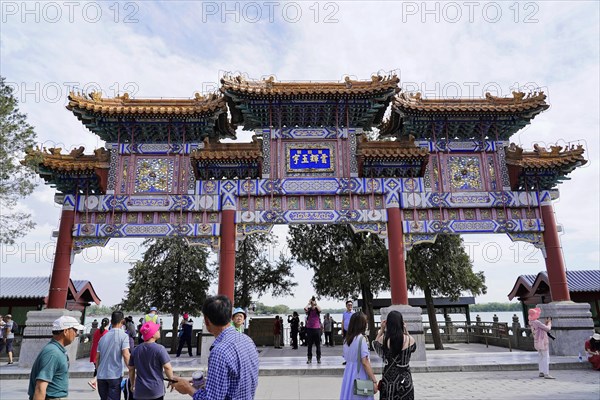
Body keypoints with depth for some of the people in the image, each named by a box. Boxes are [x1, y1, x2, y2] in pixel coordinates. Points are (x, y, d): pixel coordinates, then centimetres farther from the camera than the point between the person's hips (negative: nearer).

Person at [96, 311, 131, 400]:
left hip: (101, 375, 6)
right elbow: (126, 355, -17)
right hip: (115, 375, -6)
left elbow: (97, 357, 14)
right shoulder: (123, 335, -7)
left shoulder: (103, 337, 11)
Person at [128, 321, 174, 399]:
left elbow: (131, 369, 12)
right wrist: (172, 380, 2)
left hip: (140, 391, 4)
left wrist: (132, 384, 25)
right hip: (156, 390, -4)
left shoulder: (136, 350, 4)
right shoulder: (159, 349, -13)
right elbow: (167, 367, -14)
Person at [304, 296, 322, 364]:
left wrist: (316, 304, -13)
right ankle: (309, 358, 12)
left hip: (317, 328, 0)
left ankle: (318, 358, 12)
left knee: (318, 345, 4)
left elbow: (320, 310, -21)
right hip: (309, 328, 0)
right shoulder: (309, 310, 3)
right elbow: (305, 308, -19)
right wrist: (309, 303, -8)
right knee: (309, 345, 5)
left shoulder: (317, 309, 3)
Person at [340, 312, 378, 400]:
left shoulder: (346, 339, 6)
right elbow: (365, 362, -17)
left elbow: (347, 358, 11)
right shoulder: (361, 338, -14)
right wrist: (374, 381, -13)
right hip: (360, 376, -6)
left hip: (348, 374, 6)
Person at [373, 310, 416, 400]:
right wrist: (406, 331, 12)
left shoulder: (383, 339, -14)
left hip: (388, 379, 0)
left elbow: (375, 344, 9)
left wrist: (381, 329, 8)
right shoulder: (409, 339, -11)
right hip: (404, 378, 0)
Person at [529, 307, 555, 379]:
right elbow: (547, 329, -14)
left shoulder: (532, 323, 8)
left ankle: (541, 372, 19)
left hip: (537, 342, 9)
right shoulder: (537, 322, -21)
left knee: (541, 357, 16)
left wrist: (546, 323, 13)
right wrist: (549, 323, 4)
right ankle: (546, 374, -6)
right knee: (546, 357, -5)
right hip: (542, 342, -9)